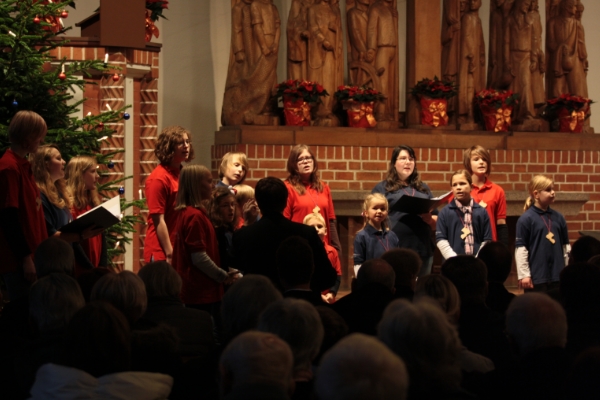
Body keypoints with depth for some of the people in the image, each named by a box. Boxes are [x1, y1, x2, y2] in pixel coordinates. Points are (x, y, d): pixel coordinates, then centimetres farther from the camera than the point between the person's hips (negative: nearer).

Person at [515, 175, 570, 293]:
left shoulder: (558, 217, 9)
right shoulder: (526, 219, -8)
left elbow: (566, 246, 14)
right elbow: (520, 248, -9)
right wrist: (524, 275, -11)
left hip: (557, 275, 5)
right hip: (536, 276, -5)